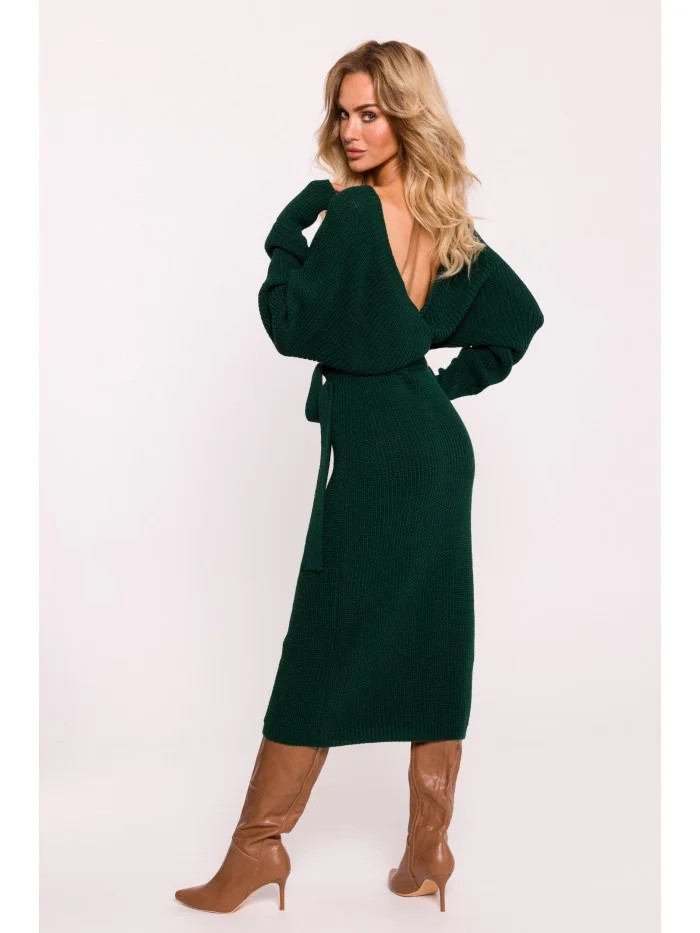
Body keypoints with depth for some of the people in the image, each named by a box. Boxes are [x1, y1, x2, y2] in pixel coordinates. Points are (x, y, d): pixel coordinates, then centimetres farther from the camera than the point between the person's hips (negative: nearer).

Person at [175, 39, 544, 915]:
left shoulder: (351, 214, -13)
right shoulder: (447, 223, 9)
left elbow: (291, 325, -14)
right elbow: (518, 317, 15)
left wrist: (289, 234, -2)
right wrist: (449, 382, 15)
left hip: (373, 449, -8)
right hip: (439, 444, 8)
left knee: (322, 648, 0)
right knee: (431, 642, 9)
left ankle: (259, 842, 13)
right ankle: (427, 849, 18)